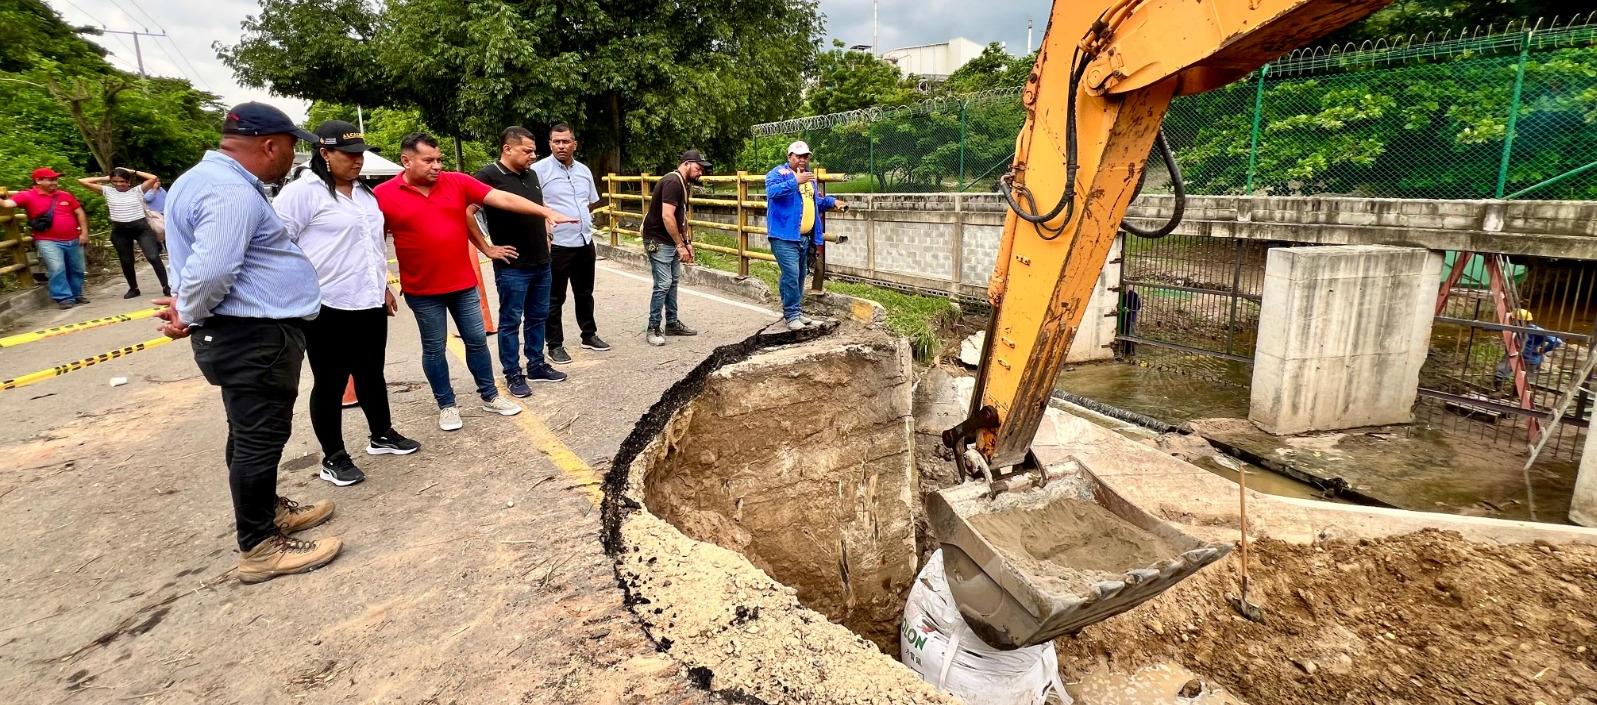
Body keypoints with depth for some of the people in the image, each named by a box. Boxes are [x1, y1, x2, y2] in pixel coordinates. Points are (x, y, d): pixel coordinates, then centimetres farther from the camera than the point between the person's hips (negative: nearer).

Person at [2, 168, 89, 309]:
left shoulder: (65, 195, 8)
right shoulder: (27, 195, -2)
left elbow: (80, 213, 11)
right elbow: (7, 203, -14)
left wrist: (84, 232, 3)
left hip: (74, 240, 4)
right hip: (48, 242, -4)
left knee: (77, 270, 12)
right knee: (57, 269, -14)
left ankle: (77, 295, 27)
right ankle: (64, 298, -8)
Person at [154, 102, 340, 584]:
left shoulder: (205, 178, 14)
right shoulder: (234, 194, -22)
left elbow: (204, 260, 17)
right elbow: (210, 272, -30)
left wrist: (187, 310, 6)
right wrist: (190, 317, -13)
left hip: (243, 332, 11)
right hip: (256, 336, -11)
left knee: (250, 432, 21)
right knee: (260, 437, -1)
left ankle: (266, 509, 38)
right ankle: (259, 548, 10)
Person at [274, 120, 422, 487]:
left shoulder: (365, 193, 15)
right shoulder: (302, 191, -10)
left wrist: (384, 286, 23)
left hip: (369, 304, 7)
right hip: (326, 308, -7)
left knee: (372, 374, 18)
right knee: (331, 383, 4)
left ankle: (382, 435, 34)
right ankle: (333, 457, 17)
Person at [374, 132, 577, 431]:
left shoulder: (457, 182, -2)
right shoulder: (383, 195, -7)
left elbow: (503, 199, -7)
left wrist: (546, 212, -14)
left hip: (464, 284, 2)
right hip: (422, 291, -2)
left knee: (477, 340, 11)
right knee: (433, 349, 9)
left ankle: (490, 396, 26)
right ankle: (446, 405, 24)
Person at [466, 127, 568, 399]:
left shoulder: (531, 175, 11)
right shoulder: (488, 176, -13)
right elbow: (466, 213, -21)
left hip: (541, 262, 7)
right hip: (512, 267, -7)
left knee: (537, 317, 16)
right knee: (511, 321, 4)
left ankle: (537, 366, 28)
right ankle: (513, 375, 14)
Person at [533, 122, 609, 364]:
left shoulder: (584, 170, 9)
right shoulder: (539, 169, -10)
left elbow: (593, 202, 22)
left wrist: (577, 214, 10)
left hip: (585, 242, 6)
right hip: (556, 245, -6)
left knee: (585, 293, 18)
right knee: (555, 298, 4)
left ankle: (589, 335, 32)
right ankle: (555, 344, 14)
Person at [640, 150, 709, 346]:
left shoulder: (683, 184, 13)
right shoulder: (672, 182, -19)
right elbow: (667, 216, -26)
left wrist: (688, 243, 13)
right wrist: (680, 245, -23)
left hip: (671, 242, 10)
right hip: (658, 241, -10)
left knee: (673, 281, 13)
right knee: (663, 284, -10)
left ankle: (672, 323, 22)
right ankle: (653, 328, 0)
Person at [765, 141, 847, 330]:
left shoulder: (809, 176, 21)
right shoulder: (778, 172, -5)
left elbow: (815, 201, 31)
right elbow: (772, 191, -24)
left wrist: (832, 201, 14)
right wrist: (795, 182, -30)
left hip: (805, 237, 8)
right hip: (785, 236, -8)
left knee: (800, 275, 13)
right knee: (791, 274, -14)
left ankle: (795, 311, 23)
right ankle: (791, 315, -7)